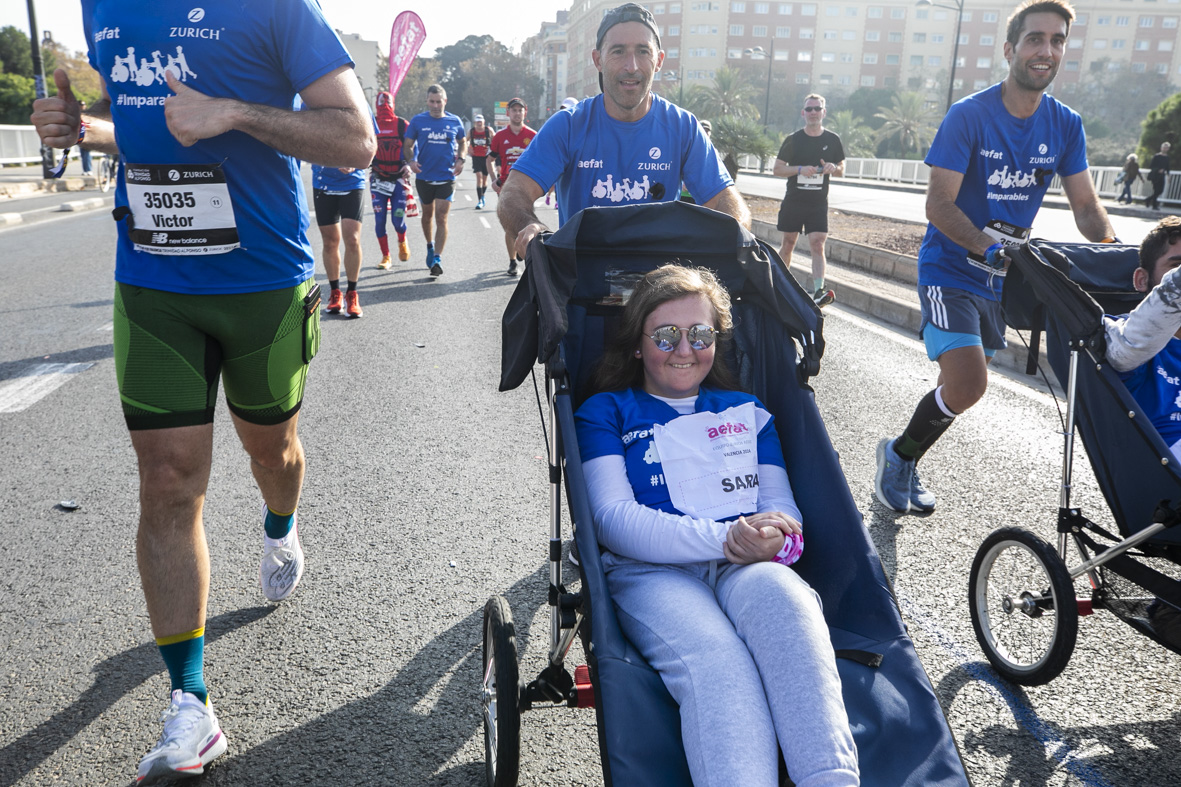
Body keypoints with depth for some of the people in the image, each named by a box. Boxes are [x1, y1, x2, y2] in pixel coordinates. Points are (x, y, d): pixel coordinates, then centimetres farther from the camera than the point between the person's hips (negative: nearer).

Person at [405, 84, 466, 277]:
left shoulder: (455, 122, 0)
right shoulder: (418, 120, -2)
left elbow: (462, 143, 14)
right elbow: (408, 145, 5)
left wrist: (460, 159, -4)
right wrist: (411, 160, -14)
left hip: (447, 176, -1)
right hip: (424, 177, 1)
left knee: (442, 217, -8)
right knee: (427, 214, 16)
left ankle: (437, 259, -10)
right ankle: (430, 246, 39)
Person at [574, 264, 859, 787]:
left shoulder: (746, 410, 27)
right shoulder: (605, 412, 16)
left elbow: (781, 503, 20)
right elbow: (613, 519, 1)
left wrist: (777, 536, -9)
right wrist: (724, 538, -14)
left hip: (749, 568, 3)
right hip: (651, 571, -2)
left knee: (783, 598, -36)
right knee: (711, 654, -37)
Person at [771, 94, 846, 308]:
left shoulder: (832, 140, 6)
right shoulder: (793, 139, 1)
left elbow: (841, 170, 14)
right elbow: (777, 169, 0)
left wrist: (833, 168, -10)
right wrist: (800, 169, -16)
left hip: (818, 204, 0)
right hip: (793, 201, 0)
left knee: (817, 244, -12)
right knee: (788, 243, 9)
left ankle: (818, 291, -20)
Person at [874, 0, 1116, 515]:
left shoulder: (1065, 125, 2)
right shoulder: (969, 115, -13)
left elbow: (1085, 205, 3)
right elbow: (939, 205, -19)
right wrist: (990, 248, -33)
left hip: (1001, 278, 6)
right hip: (950, 268, -6)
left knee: (965, 383, 12)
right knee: (967, 385, -19)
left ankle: (904, 460, 33)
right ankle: (899, 453, 6)